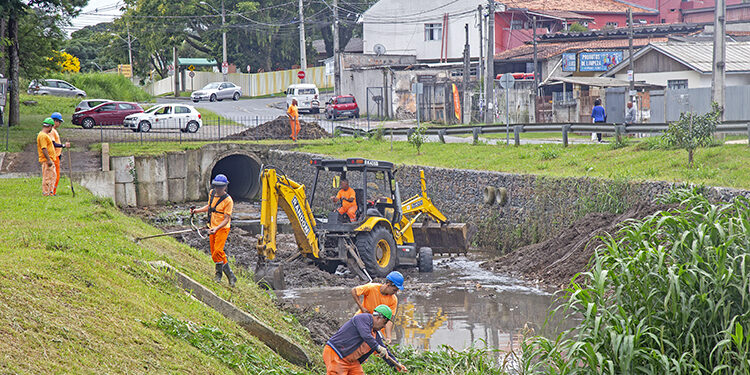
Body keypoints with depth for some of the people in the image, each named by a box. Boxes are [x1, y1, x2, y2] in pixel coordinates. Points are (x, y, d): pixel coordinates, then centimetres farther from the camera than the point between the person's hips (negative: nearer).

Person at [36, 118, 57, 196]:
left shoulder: (46, 135, 17)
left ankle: (51, 192, 20)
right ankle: (45, 193, -5)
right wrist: (48, 160, -25)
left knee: (53, 176, 16)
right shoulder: (43, 135, -17)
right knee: (47, 177, -8)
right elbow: (44, 148, -23)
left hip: (50, 159, 11)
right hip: (46, 160, -11)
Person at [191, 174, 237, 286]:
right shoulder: (212, 193, 5)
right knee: (215, 254, 6)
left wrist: (217, 228, -31)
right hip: (212, 228, 7)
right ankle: (231, 276, 16)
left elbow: (226, 219, -18)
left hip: (223, 228, -7)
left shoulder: (228, 200, -16)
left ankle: (219, 273, 0)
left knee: (217, 252, -19)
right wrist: (197, 210, 13)